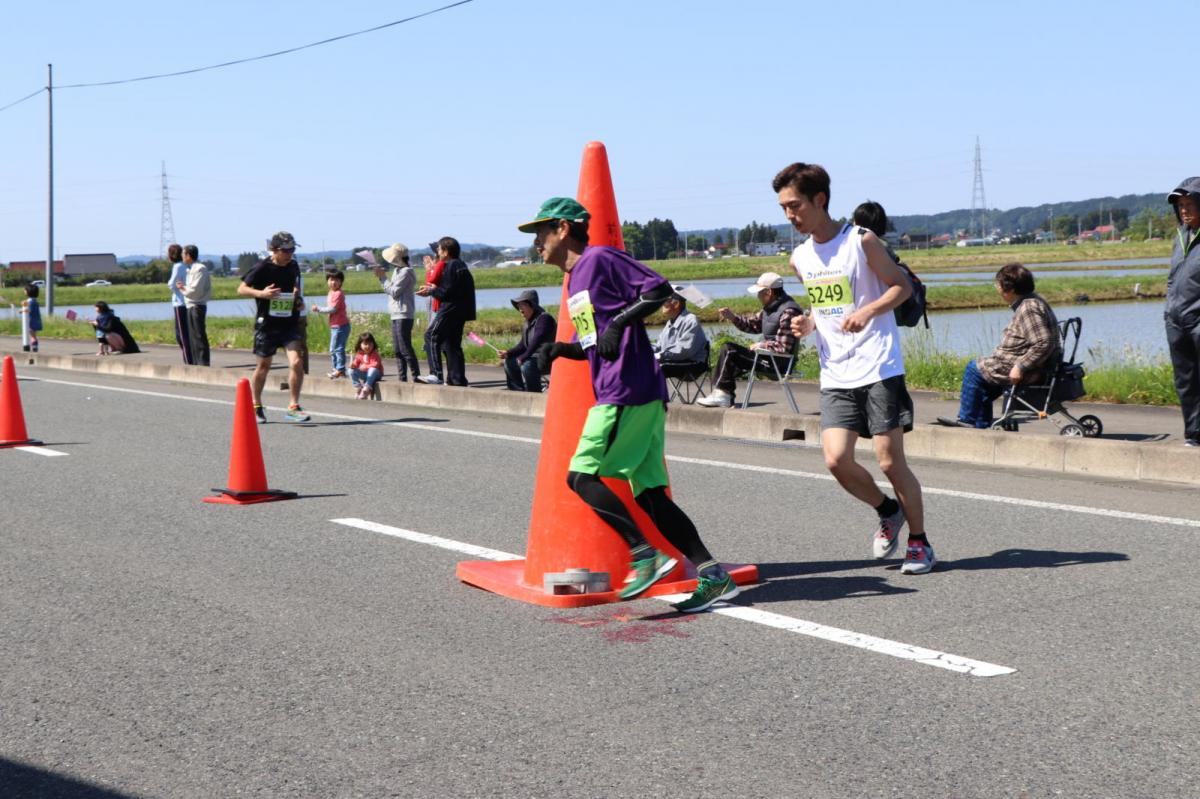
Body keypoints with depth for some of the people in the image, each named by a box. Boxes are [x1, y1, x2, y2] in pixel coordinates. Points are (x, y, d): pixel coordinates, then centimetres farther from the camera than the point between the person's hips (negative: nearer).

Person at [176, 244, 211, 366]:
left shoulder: (200, 269, -13)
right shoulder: (192, 269, 18)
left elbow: (196, 290, -19)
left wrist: (183, 289, -5)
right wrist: (185, 287, 3)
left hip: (197, 306, -10)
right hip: (191, 306, 10)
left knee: (199, 336, -9)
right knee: (192, 336, 13)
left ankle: (203, 363, -8)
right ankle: (196, 363, 18)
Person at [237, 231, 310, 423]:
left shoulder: (293, 266, 7)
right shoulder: (262, 268, -9)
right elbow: (241, 288, -6)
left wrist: (298, 299, 6)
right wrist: (261, 293, -22)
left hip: (289, 322, 3)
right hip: (266, 323, -3)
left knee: (296, 362, -13)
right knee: (263, 366, 9)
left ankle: (293, 407, -5)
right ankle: (256, 407, 27)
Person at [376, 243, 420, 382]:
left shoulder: (405, 272, -12)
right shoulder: (397, 271, 17)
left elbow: (394, 291, -15)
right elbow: (390, 290, 18)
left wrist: (383, 278, -7)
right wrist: (382, 277, 7)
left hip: (403, 315, -10)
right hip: (396, 315, 10)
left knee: (405, 349, -11)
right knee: (398, 350, 11)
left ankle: (416, 377, -11)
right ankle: (401, 378, 14)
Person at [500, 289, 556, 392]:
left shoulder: (544, 318, -17)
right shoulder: (527, 324, 13)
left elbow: (536, 342, -26)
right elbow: (523, 345, 15)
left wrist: (522, 358, -26)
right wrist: (508, 353, -1)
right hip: (535, 357, 10)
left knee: (527, 366, -34)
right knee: (509, 363, 10)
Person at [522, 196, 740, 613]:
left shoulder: (601, 259, -5)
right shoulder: (575, 281, 23)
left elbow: (659, 288, -13)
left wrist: (619, 322, -19)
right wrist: (559, 349, 10)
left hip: (627, 394, -10)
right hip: (642, 396, 10)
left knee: (581, 475, -10)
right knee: (649, 493, 5)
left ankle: (646, 554, -12)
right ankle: (712, 573, 3)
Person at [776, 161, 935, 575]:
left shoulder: (861, 241, -6)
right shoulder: (800, 258, 11)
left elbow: (902, 286, -2)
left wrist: (868, 312, -18)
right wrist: (808, 323, 1)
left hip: (878, 369, -5)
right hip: (835, 374, 5)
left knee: (890, 461, -4)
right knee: (836, 460, -8)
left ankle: (919, 541, 15)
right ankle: (888, 511, 20)